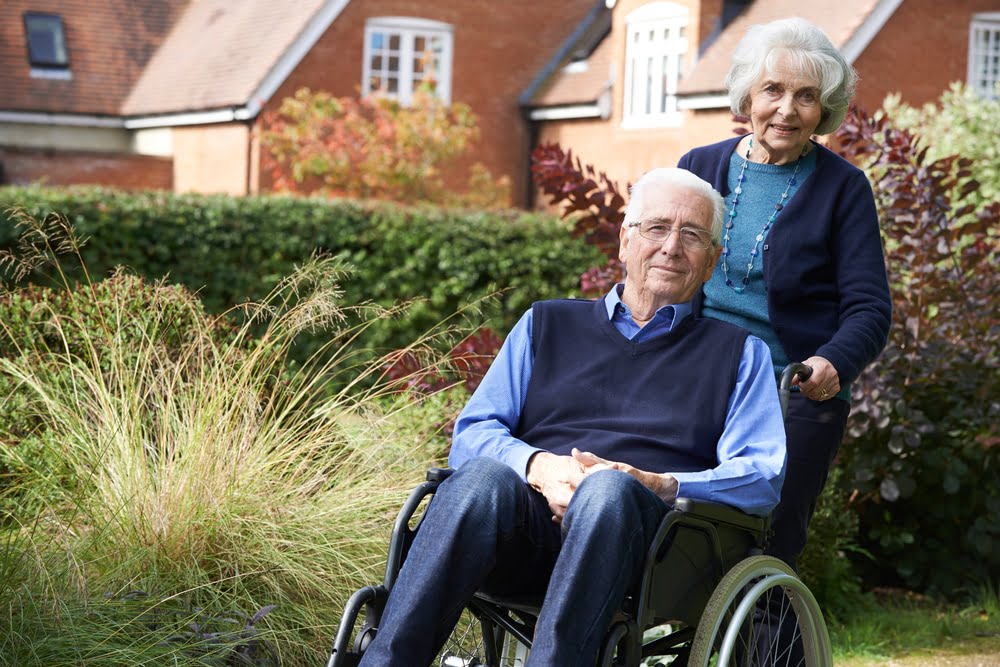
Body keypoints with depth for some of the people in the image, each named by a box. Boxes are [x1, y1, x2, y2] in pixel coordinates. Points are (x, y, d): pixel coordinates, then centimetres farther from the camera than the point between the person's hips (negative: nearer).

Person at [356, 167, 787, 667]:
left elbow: (762, 478, 8)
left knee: (607, 488, -36)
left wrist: (661, 485, -11)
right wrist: (538, 466, -7)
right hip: (530, 513, 1)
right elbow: (471, 434, 16)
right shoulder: (548, 324, 27)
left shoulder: (738, 353, 24)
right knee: (483, 475, -34)